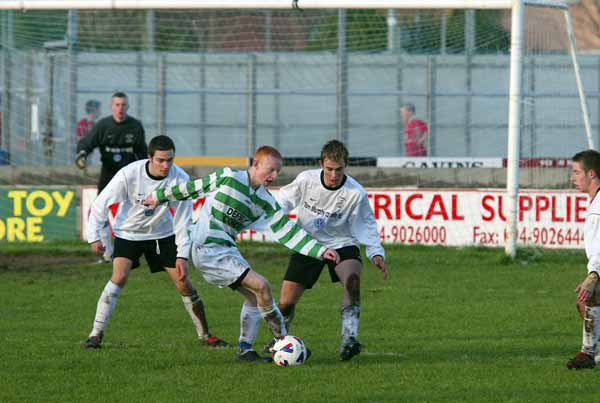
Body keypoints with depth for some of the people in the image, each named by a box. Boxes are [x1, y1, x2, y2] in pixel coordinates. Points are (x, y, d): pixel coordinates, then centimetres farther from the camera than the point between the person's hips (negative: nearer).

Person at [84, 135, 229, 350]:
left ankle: (205, 335, 13)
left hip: (162, 234, 2)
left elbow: (183, 219, -13)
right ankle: (96, 334, -16)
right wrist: (94, 236, -14)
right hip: (128, 233, -2)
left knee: (183, 282, -2)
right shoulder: (129, 174, -27)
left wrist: (182, 256, -16)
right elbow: (101, 204, -15)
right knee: (119, 277, -22)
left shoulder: (180, 179, -21)